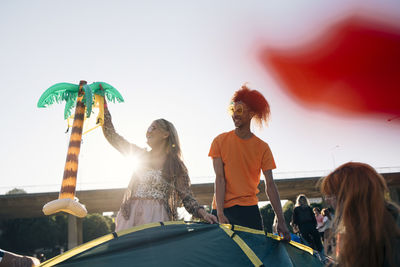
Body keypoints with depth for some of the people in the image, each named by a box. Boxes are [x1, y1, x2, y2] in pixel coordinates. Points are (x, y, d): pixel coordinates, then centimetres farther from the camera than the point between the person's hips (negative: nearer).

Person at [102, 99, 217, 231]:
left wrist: (202, 213, -15)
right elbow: (111, 135, 16)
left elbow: (187, 198, 5)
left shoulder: (177, 167, 8)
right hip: (131, 215, 3)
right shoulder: (140, 155, 16)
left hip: (157, 219, -2)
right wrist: (104, 104, 12)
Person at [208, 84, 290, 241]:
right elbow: (219, 178, -6)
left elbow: (270, 185, -1)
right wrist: (220, 214, -15)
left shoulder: (262, 147, 2)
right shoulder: (220, 141, 1)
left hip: (249, 210, 1)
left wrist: (281, 220, -8)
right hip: (222, 209, 0)